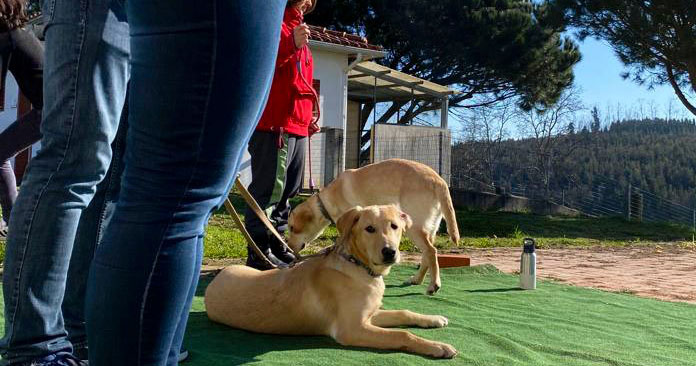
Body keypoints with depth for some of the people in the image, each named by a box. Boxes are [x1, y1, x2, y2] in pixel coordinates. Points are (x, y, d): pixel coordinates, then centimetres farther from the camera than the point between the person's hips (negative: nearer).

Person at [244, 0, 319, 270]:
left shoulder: (298, 29, 25)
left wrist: (307, 115, 22)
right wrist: (291, 45, -29)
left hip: (298, 127, 10)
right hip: (275, 126, -10)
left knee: (287, 192, 12)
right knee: (268, 189, -9)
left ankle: (278, 248, 20)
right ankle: (259, 253, -6)